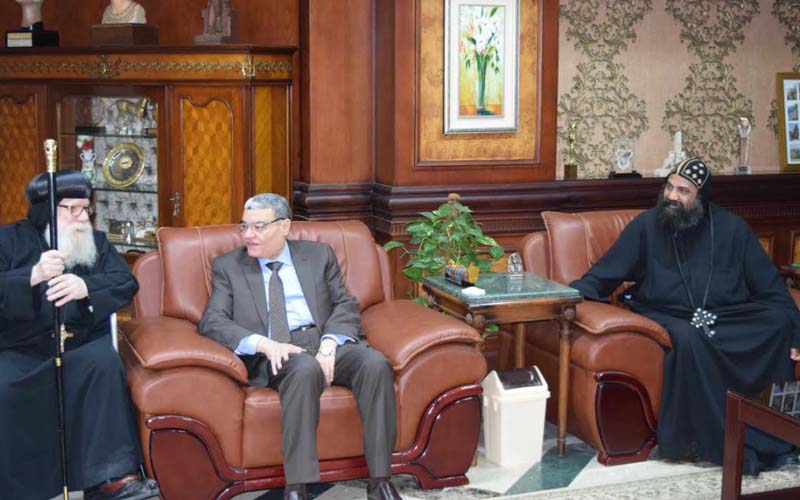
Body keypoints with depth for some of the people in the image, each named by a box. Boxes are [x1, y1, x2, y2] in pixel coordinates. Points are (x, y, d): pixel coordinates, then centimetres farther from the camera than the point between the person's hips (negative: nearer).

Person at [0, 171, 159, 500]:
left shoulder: (97, 243, 17)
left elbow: (126, 283, 1)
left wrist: (86, 286, -19)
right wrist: (34, 276, -22)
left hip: (80, 346, 1)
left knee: (104, 363, -31)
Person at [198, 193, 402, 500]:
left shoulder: (319, 255, 18)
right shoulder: (228, 266, 13)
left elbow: (346, 305, 10)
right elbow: (212, 321, 0)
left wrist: (329, 345, -12)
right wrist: (264, 344, -18)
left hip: (328, 343, 3)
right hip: (276, 354, -2)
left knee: (376, 363, -29)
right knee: (306, 368, -38)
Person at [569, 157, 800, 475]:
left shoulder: (731, 228, 9)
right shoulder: (647, 225, 5)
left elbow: (768, 285, 10)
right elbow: (607, 272, 1)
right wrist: (571, 293, -18)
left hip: (728, 315, 2)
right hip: (667, 315, -2)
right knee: (688, 338, -37)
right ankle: (726, 445, -28)